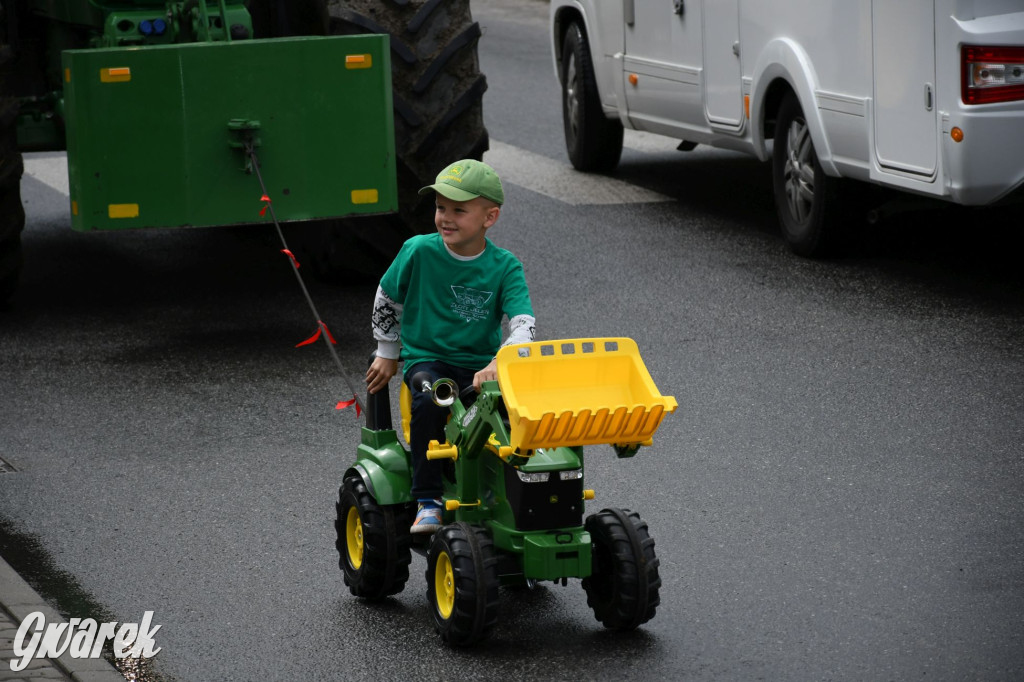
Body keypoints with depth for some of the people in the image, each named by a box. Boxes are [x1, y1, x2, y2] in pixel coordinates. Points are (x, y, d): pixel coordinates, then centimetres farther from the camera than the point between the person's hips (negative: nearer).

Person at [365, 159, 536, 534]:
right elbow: (387, 300, 12)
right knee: (429, 401, -34)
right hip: (427, 357, -1)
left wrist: (498, 365, -34)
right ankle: (428, 500, -24)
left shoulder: (505, 267, -5)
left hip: (481, 363, 1)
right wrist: (387, 355, 18)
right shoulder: (419, 252, -5)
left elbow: (523, 324, -16)